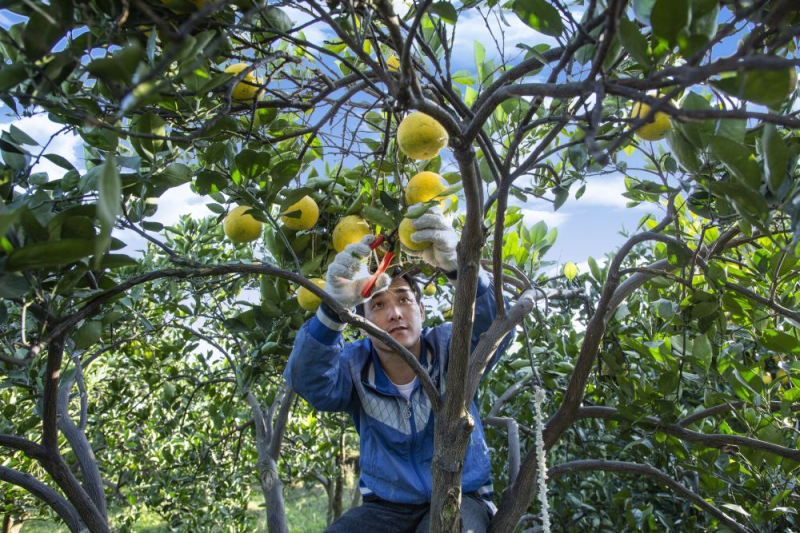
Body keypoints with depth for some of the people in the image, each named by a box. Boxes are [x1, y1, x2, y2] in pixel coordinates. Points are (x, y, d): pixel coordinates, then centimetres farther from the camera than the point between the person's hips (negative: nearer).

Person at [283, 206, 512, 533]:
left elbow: (494, 327, -30)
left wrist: (455, 265, -50)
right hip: (386, 506, 3)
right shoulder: (356, 366, -6)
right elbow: (309, 380, -26)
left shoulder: (449, 347, -10)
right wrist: (334, 309, -44)